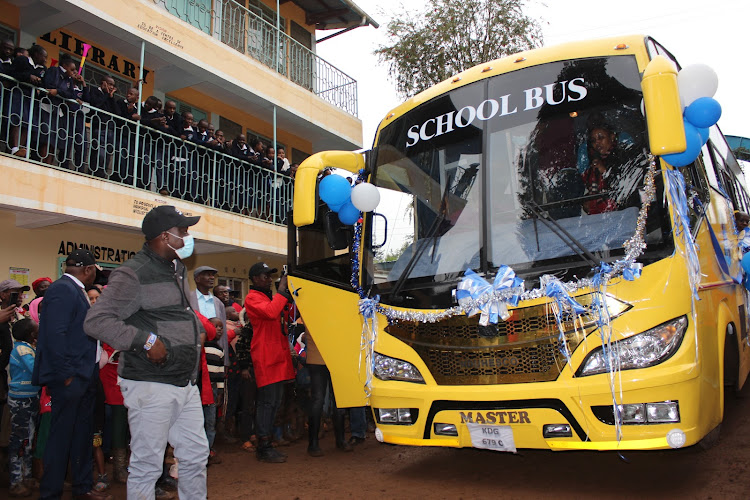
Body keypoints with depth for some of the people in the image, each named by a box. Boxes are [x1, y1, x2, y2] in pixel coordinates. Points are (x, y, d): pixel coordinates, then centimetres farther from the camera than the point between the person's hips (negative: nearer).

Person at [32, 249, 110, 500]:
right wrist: (66, 374, -21)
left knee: (83, 433, 17)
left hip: (85, 375, 10)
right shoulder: (62, 289, -15)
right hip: (70, 377, -10)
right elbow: (55, 334, -22)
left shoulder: (75, 290, 14)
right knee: (62, 435, 2)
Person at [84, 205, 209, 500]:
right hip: (151, 385, -8)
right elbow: (96, 321, -19)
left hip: (185, 383, 8)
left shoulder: (177, 270, 15)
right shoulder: (134, 274, -13)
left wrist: (197, 331, 12)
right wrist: (146, 340, -22)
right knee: (147, 464, 1)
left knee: (196, 453, 15)